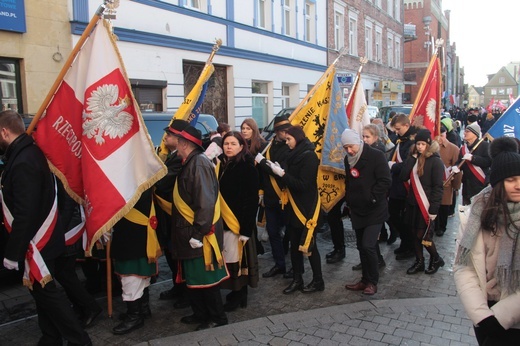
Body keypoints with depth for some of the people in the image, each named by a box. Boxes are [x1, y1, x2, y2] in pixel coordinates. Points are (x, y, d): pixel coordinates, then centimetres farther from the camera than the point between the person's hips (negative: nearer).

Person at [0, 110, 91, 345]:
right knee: (41, 291, 18)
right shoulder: (27, 153, 8)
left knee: (45, 292, 1)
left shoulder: (23, 163, -24)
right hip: (41, 239, 10)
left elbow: (25, 215, -26)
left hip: (37, 242, -10)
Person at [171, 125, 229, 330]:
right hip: (190, 231, 10)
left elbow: (205, 202, -25)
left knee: (205, 277, 3)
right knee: (193, 276, 18)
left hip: (200, 233, -10)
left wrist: (198, 233, -24)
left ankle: (217, 317, 18)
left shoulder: (199, 163, -18)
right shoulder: (190, 163, 12)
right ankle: (201, 313, 32)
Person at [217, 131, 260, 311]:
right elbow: (217, 194, 11)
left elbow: (251, 200, -15)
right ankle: (237, 291, 27)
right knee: (228, 258, 12)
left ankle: (239, 294, 19)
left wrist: (246, 227, -19)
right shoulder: (221, 165, 8)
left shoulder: (248, 167, -11)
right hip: (223, 220, 6)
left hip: (239, 222, -6)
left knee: (237, 258, 2)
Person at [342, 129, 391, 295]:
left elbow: (385, 181, -16)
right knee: (361, 247, 12)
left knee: (368, 246, -11)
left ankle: (372, 282, 7)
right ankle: (365, 280, 25)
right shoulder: (348, 159, 8)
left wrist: (372, 198, -16)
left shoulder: (376, 156, -12)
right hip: (357, 211, 6)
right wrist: (349, 201, 12)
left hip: (375, 211, -6)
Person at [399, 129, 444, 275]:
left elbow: (438, 187, -13)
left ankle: (436, 259, 22)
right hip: (412, 202, 6)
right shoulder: (414, 158, 9)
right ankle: (419, 262, 25)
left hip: (426, 205, -6)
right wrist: (412, 158, -10)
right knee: (415, 234, 12)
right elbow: (403, 177, -5)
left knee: (422, 235, -1)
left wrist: (434, 209, -17)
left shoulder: (435, 161, -10)